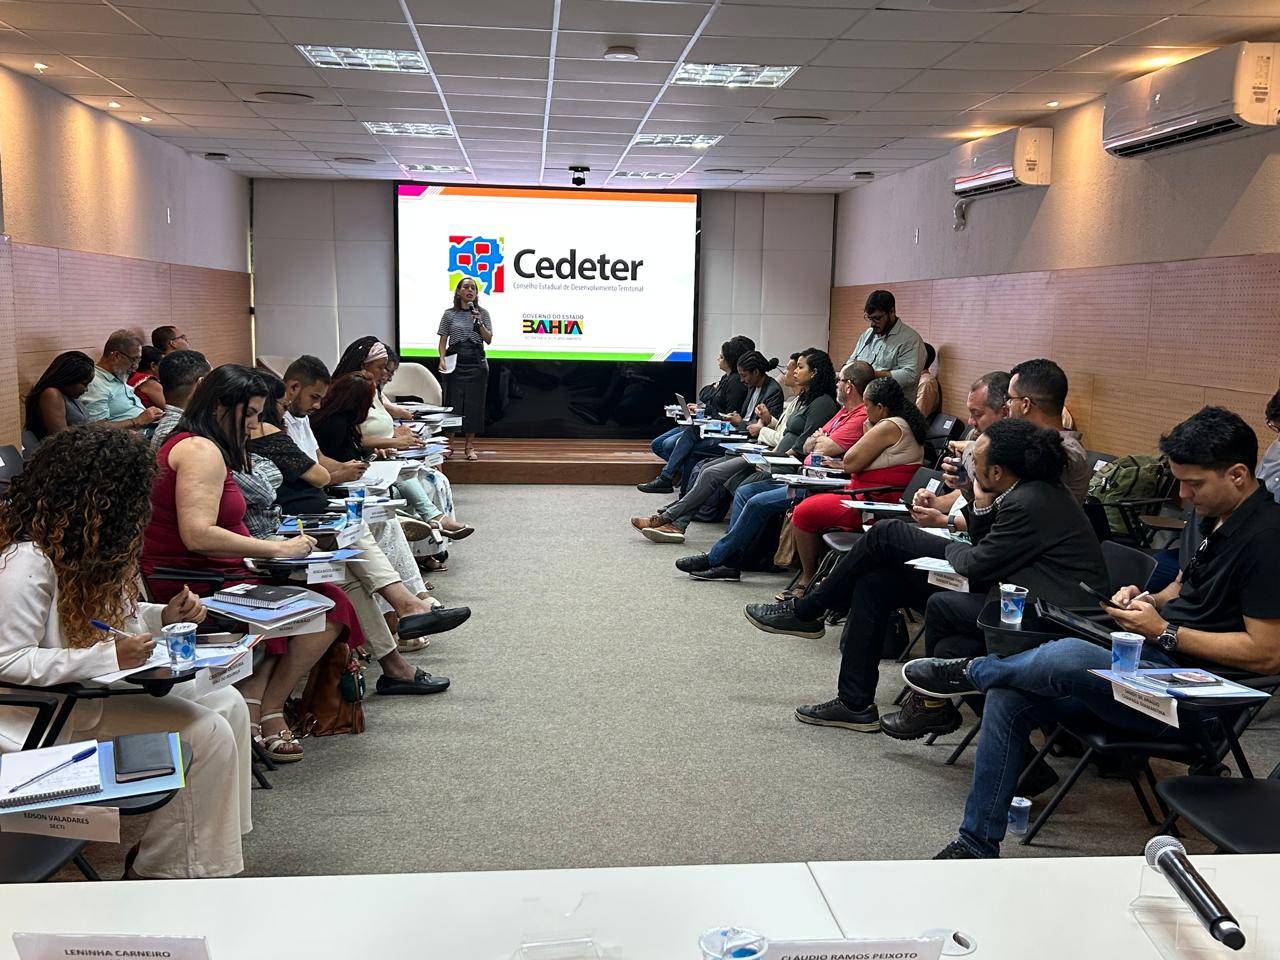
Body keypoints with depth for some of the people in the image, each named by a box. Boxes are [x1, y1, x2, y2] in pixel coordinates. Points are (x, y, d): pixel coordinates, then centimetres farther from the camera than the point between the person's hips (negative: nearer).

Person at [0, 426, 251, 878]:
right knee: (206, 734, -19)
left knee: (227, 703, 0)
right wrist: (107, 656, -29)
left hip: (95, 687, 10)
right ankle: (163, 872, 0)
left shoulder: (85, 542, 8)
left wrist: (165, 616, 1)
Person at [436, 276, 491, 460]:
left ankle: (470, 446, 6)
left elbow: (489, 339, 2)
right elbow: (443, 340, 6)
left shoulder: (483, 313, 7)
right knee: (453, 402, -3)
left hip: (477, 362, 1)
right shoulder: (449, 314, 6)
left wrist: (479, 323, -11)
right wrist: (442, 359, -9)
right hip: (455, 361, -1)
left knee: (474, 403, 1)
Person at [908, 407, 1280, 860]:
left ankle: (970, 671, -2)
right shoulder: (1206, 515, 10)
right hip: (1151, 659, 9)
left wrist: (1164, 631, -17)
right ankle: (976, 845, 1)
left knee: (1067, 657, -34)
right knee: (1008, 699, -7)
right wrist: (1147, 600, 4)